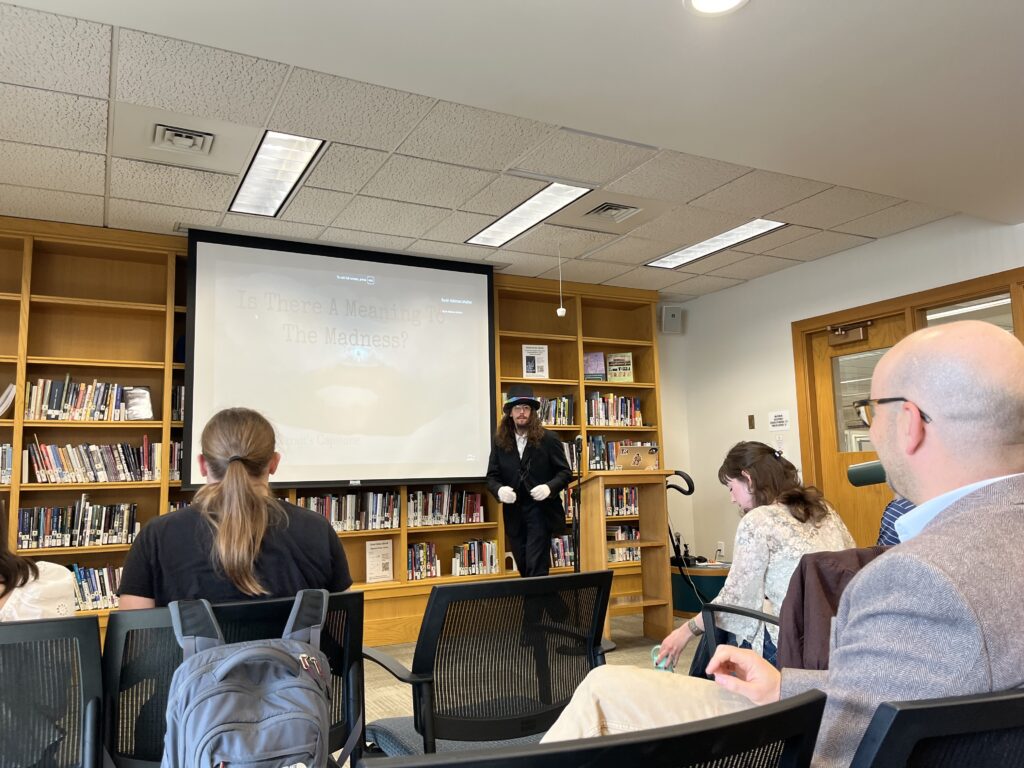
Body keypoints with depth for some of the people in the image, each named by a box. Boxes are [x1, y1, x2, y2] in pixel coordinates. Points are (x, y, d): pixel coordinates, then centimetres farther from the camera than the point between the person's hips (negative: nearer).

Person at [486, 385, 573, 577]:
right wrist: (499, 489, -17)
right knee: (523, 568, 14)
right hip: (513, 514, 4)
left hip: (541, 511, -4)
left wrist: (549, 487, -21)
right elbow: (492, 476, 6)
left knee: (536, 569, -7)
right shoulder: (500, 441, 4)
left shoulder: (548, 439, -3)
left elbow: (565, 472, -1)